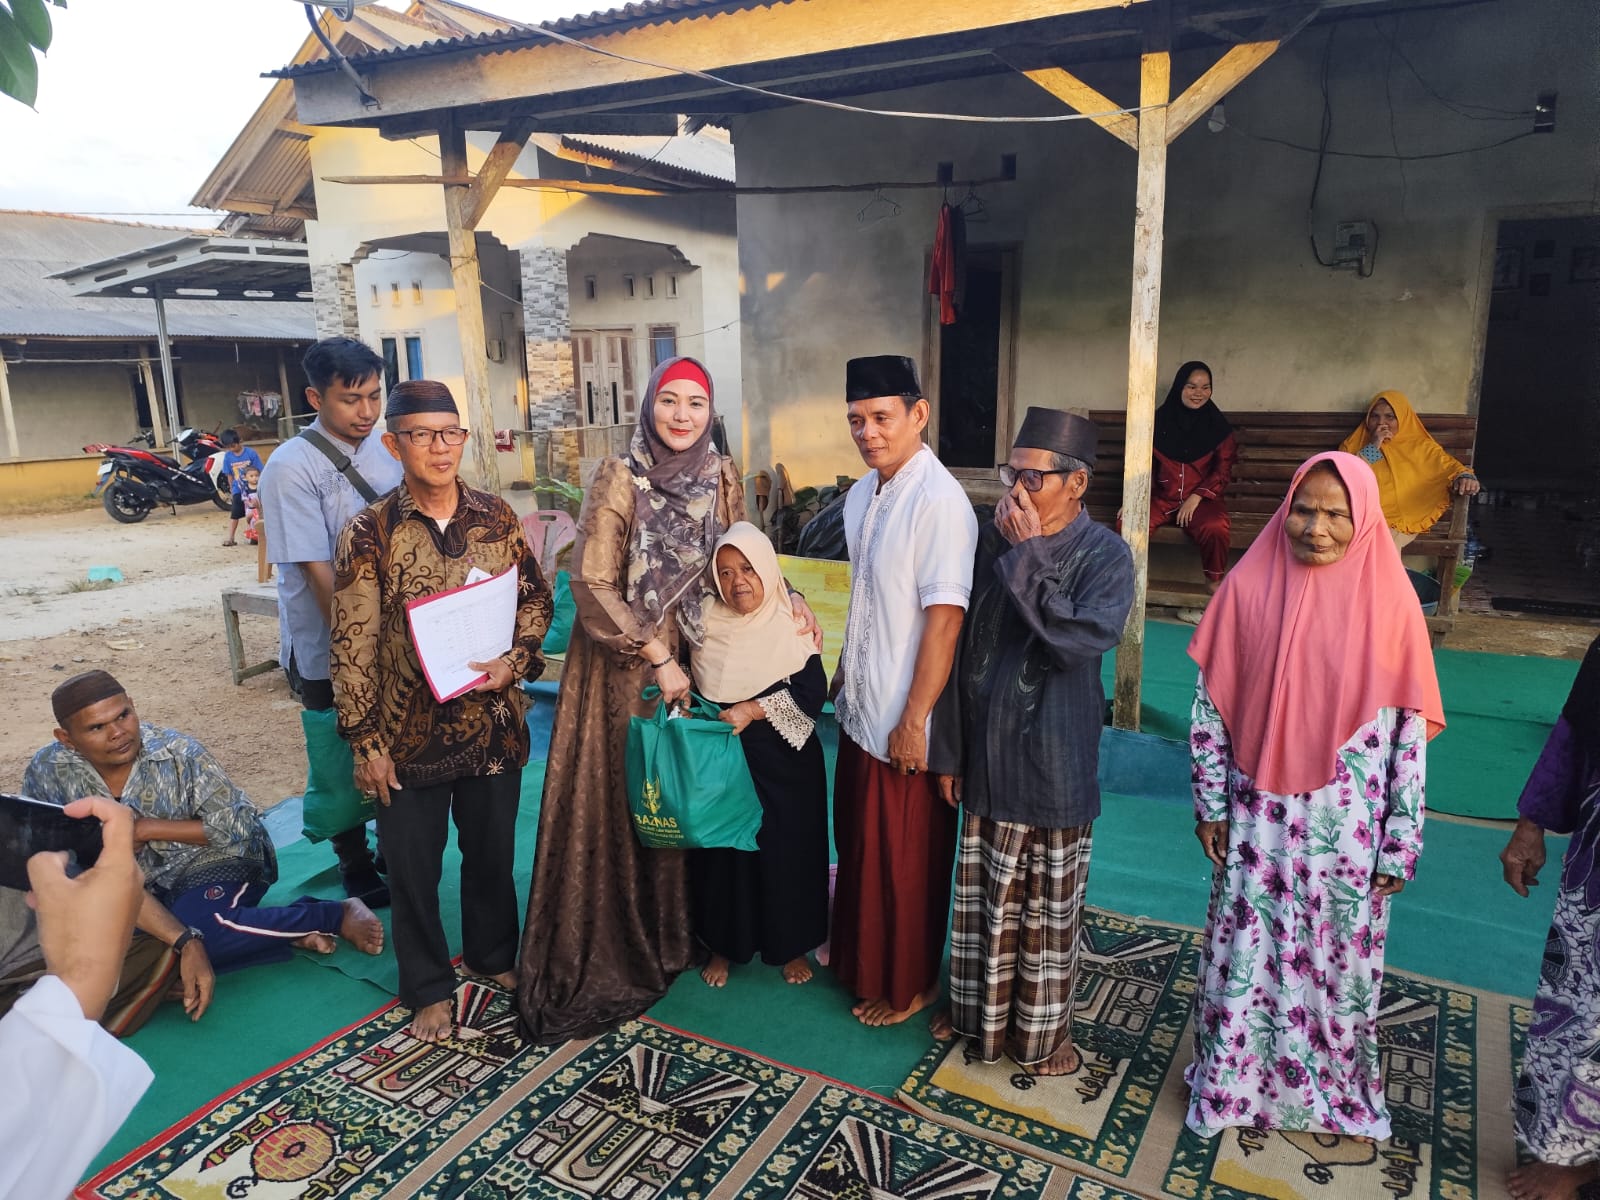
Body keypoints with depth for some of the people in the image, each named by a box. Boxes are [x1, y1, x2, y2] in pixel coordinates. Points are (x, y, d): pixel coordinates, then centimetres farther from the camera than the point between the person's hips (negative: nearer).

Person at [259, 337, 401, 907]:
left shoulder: (386, 451, 4)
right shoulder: (292, 468, -15)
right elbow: (318, 572, -17)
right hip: (330, 652, -5)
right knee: (344, 763, 10)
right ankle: (356, 867, 30)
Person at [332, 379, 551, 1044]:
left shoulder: (497, 517, -1)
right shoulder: (369, 534, -11)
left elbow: (536, 596, 7)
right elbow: (353, 645, -9)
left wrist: (516, 660, -10)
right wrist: (365, 740, -9)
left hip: (493, 721, 3)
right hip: (410, 731, -2)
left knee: (492, 849, 19)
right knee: (413, 864, 12)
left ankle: (493, 953, 44)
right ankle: (428, 987, 34)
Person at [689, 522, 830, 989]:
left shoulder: (790, 624, -7)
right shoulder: (706, 625, 2)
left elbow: (813, 693, -15)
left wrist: (752, 710, -20)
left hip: (784, 763, -2)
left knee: (787, 850, 6)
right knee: (722, 849, 8)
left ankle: (793, 946, 27)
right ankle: (723, 945, 28)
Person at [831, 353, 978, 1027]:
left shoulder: (939, 502, -22)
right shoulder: (860, 496, 5)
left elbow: (944, 618, -24)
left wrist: (914, 719, -21)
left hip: (906, 718, -8)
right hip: (861, 706, 8)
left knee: (906, 855, 10)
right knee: (858, 839, 23)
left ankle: (910, 984, 31)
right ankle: (857, 958, 45)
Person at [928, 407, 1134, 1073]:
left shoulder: (1105, 556, -11)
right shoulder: (990, 542, -1)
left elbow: (1083, 640, -27)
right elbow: (958, 649, 3)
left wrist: (1030, 555, -25)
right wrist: (948, 750, 5)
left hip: (1055, 762, -3)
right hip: (987, 756, 3)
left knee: (1049, 907, 12)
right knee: (984, 895, 18)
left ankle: (1042, 1030, 33)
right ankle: (979, 1010, 39)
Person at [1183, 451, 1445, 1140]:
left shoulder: (1388, 600, -8)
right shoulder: (1250, 585, -6)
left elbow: (1410, 729, -4)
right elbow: (1210, 703, 0)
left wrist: (1400, 844, -3)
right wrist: (1211, 805, 0)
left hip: (1346, 829, 0)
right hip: (1260, 821, 1)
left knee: (1339, 957, 14)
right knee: (1245, 953, 11)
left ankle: (1337, 1090, 39)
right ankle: (1232, 1082, 34)